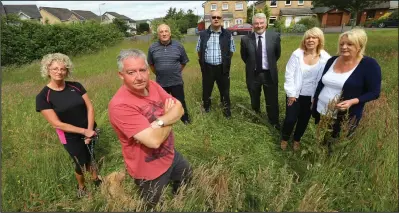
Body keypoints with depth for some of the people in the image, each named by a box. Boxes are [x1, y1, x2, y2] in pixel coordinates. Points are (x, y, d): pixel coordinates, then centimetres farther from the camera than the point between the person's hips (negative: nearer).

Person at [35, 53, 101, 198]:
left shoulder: (76, 86, -6)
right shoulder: (43, 97, -14)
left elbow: (90, 107, -7)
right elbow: (57, 124, -17)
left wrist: (90, 130, -17)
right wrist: (84, 131, -19)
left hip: (90, 130, 3)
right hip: (71, 137, -2)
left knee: (92, 157, 19)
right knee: (81, 163, 14)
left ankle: (95, 179, 49)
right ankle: (81, 187, 45)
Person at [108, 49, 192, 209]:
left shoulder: (152, 85, -8)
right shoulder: (119, 105, -32)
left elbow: (179, 109, -11)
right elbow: (154, 140, -36)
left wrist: (159, 121, -32)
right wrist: (170, 115, -18)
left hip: (171, 154, 7)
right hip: (149, 171, -7)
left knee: (189, 181, 32)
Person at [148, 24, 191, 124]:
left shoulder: (178, 46, -5)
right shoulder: (152, 48, -3)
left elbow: (184, 62, 8)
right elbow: (151, 64, 12)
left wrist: (176, 72, 9)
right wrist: (158, 73, 12)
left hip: (176, 81, -1)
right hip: (160, 82, 1)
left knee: (180, 102, 12)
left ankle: (185, 118, 35)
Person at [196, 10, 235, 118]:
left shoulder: (227, 34, -1)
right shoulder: (203, 34, 0)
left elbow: (231, 50, 9)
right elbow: (199, 50, 11)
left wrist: (226, 62, 7)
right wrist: (203, 61, 10)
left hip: (222, 68, 0)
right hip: (207, 67, 1)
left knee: (225, 90, 11)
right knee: (206, 90, 15)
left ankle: (226, 109, 31)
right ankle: (206, 108, 38)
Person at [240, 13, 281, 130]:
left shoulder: (274, 36, -9)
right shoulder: (245, 39, -10)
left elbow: (277, 53, 7)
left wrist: (270, 64, 11)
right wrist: (251, 65, 10)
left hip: (269, 74, 0)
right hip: (253, 74, 1)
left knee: (272, 100, 10)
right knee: (254, 100, 18)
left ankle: (274, 122, 32)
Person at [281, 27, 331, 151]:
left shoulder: (325, 58, -8)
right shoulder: (297, 54, -10)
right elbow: (289, 74, -10)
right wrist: (291, 93, -12)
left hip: (311, 96, 2)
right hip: (295, 94, -1)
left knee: (304, 119, 15)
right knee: (290, 119, -1)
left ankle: (297, 139, 40)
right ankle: (284, 138, 28)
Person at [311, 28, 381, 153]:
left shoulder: (369, 65, -12)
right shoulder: (332, 60, 2)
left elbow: (374, 93, -10)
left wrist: (352, 101, -26)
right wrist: (314, 102, 13)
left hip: (345, 116, -4)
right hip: (321, 111, 5)